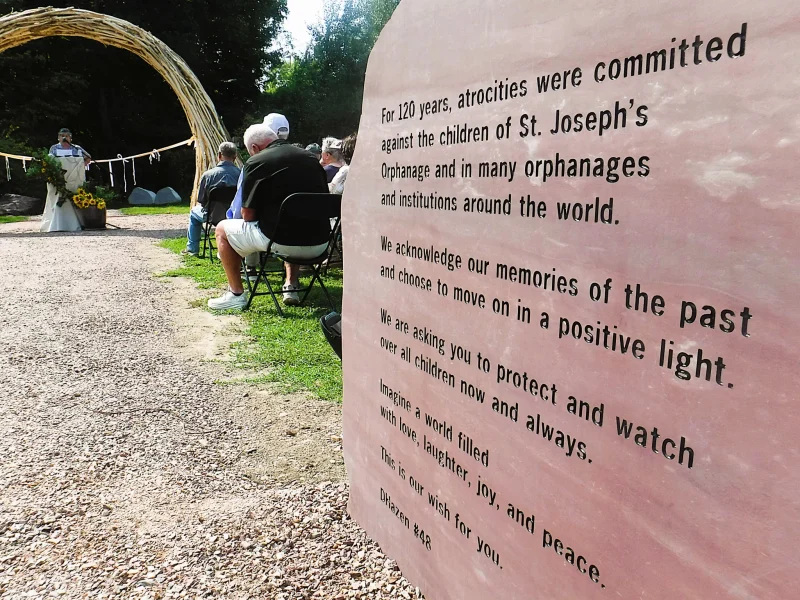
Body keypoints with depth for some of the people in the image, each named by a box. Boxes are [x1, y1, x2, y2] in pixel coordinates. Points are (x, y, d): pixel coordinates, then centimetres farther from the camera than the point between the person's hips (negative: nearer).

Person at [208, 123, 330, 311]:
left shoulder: (256, 162, -5)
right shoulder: (311, 158, 11)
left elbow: (248, 215, -4)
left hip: (283, 242, -5)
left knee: (223, 229, 18)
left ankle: (236, 294, 20)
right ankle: (291, 286, 32)